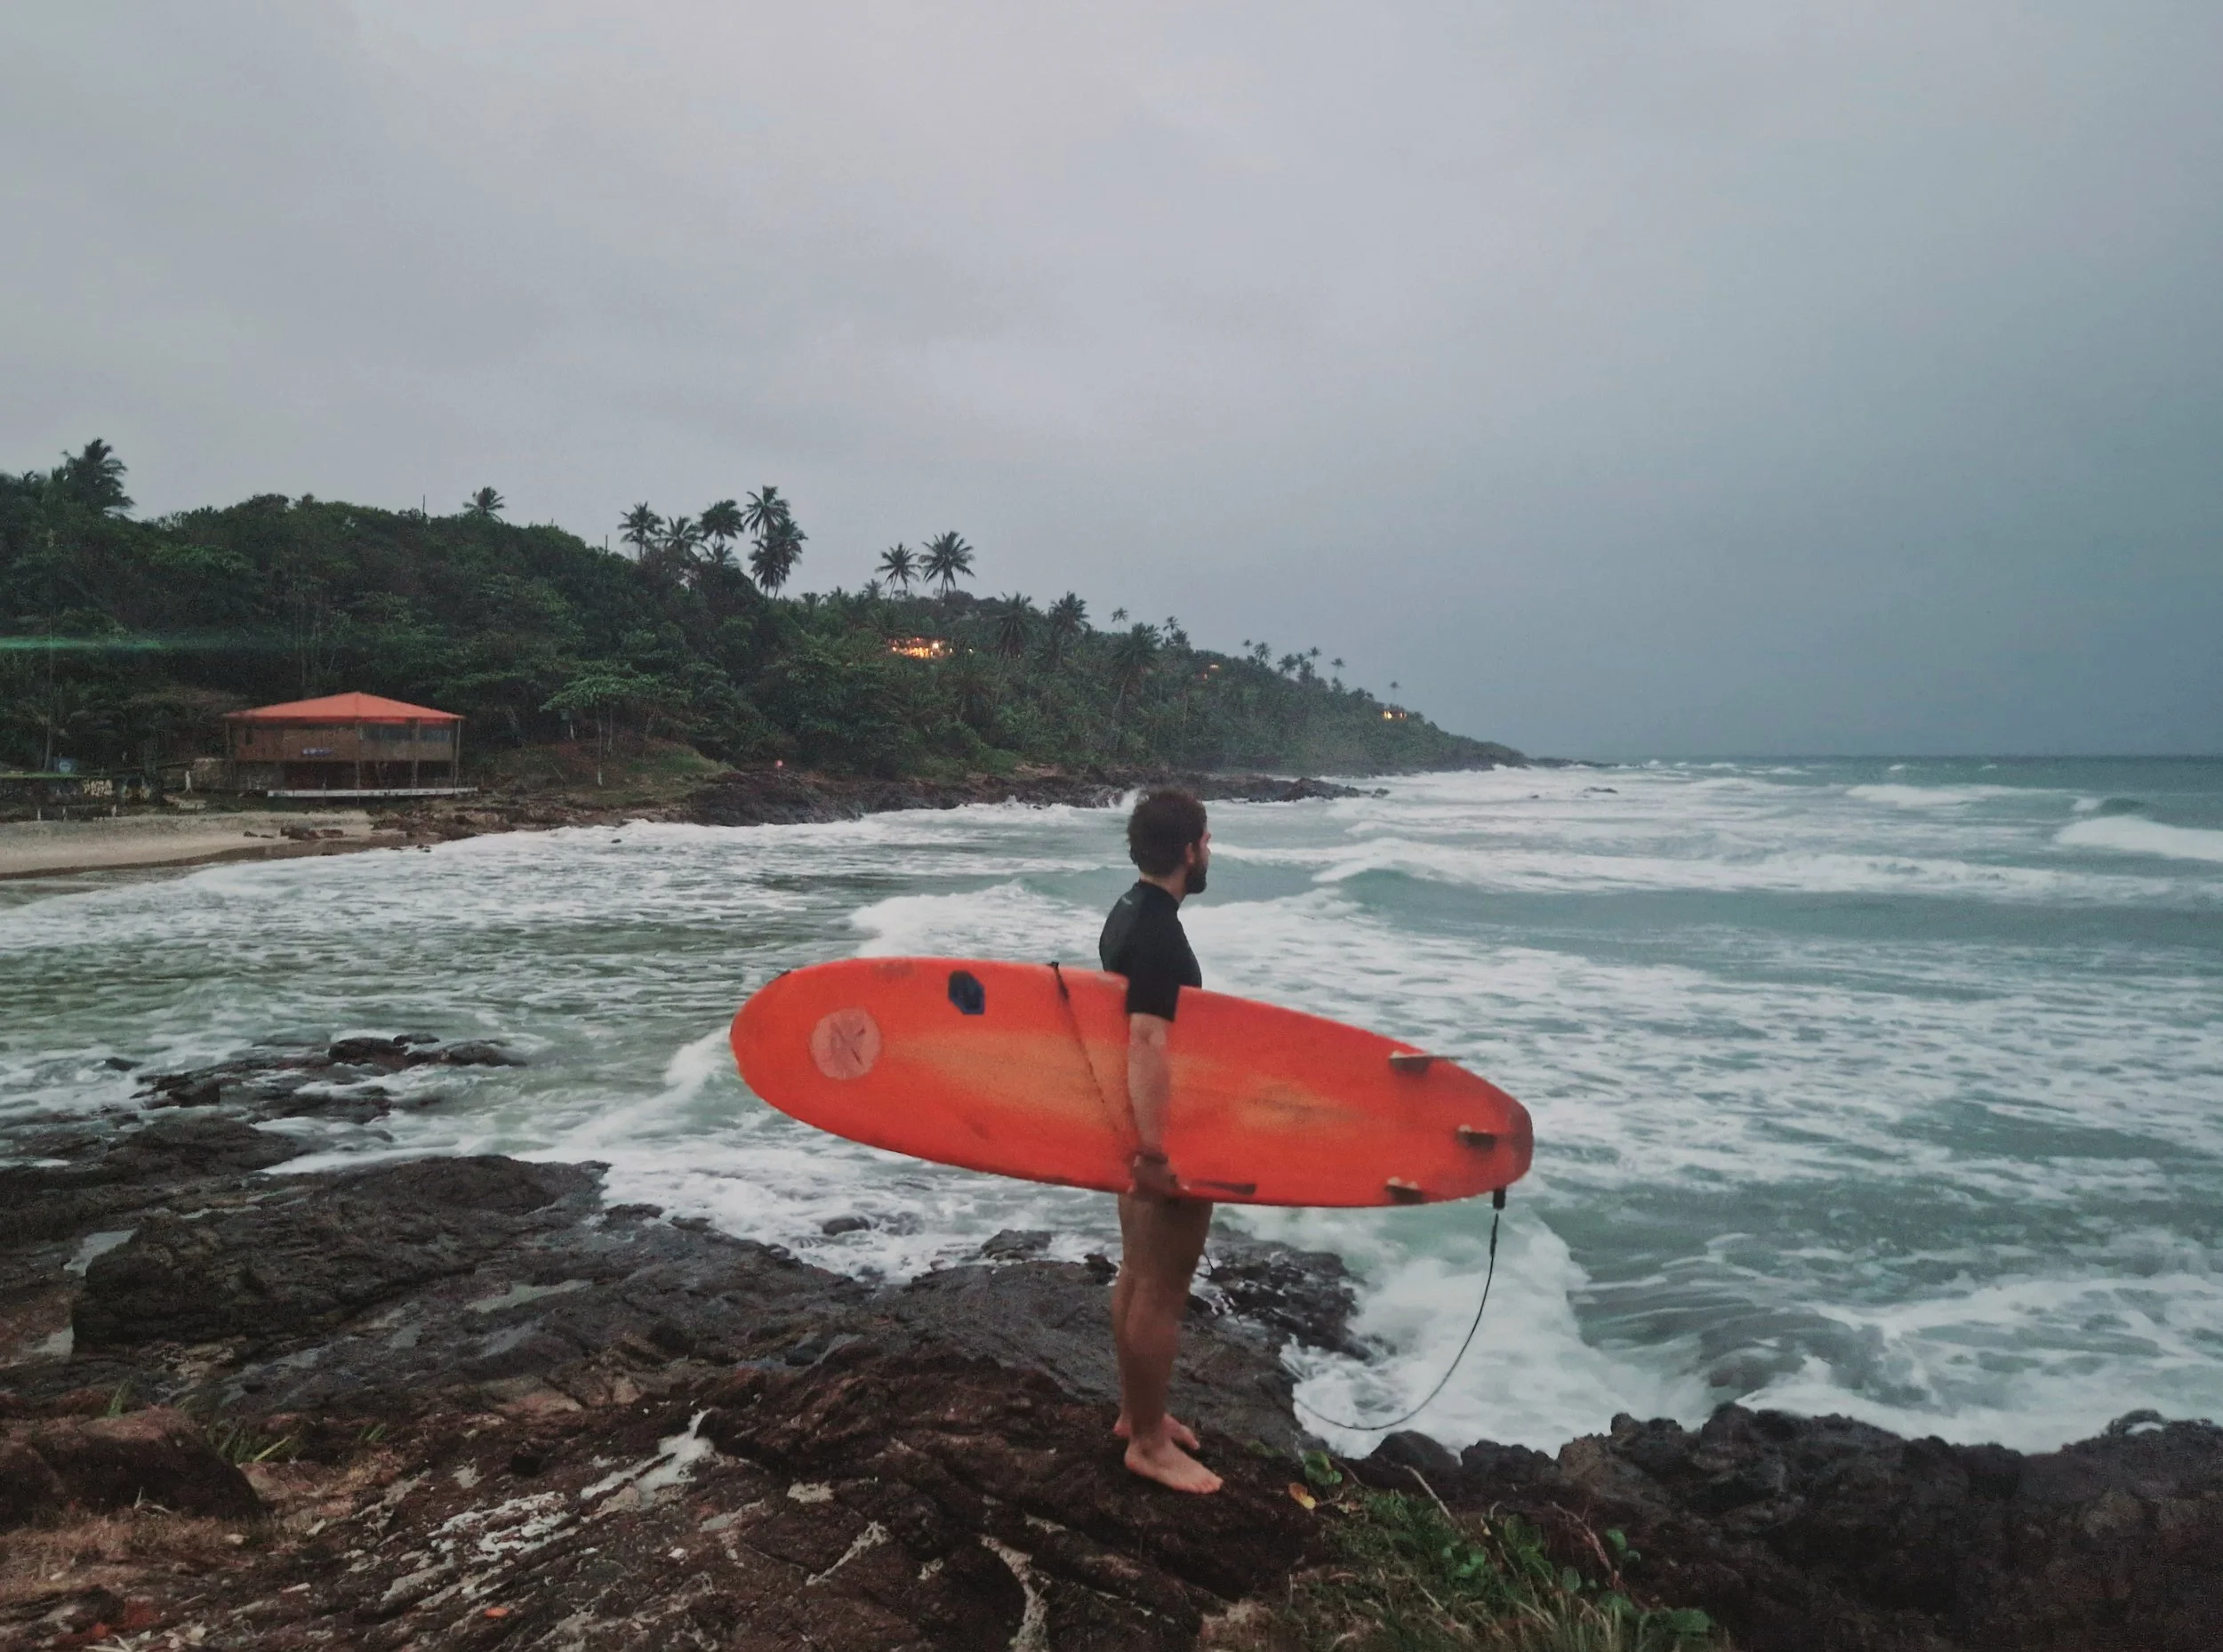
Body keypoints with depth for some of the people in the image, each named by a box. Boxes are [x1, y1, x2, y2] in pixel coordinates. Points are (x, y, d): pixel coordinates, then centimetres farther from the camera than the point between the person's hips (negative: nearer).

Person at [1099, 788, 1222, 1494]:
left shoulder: (1126, 913, 7)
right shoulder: (1160, 934, -25)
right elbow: (1148, 1045, -31)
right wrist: (1156, 1151, -32)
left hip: (1137, 1127, 10)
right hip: (1169, 1136, -10)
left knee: (1136, 1277, 19)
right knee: (1161, 1291, 2)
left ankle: (1135, 1412, 33)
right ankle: (1150, 1443, 15)